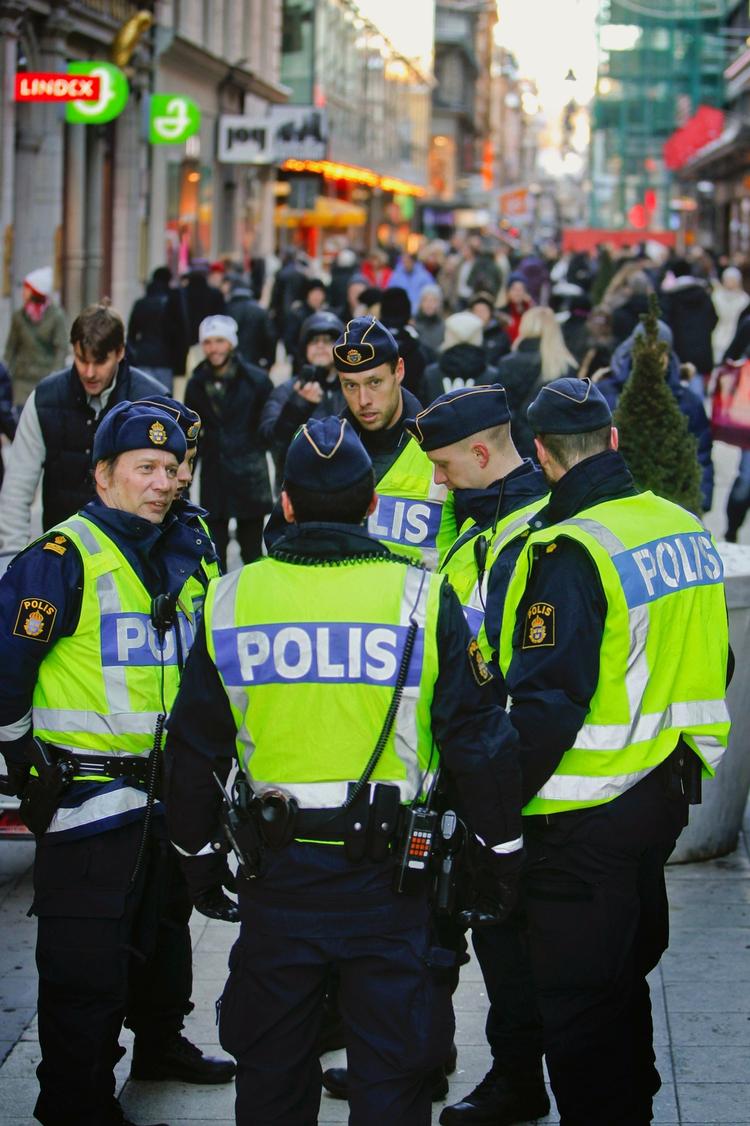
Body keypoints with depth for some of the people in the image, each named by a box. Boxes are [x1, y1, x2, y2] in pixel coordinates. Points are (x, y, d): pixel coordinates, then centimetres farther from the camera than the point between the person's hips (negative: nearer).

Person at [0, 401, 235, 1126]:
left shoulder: (186, 556, 8)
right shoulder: (63, 558, -15)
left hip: (168, 789, 8)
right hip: (88, 794, -8)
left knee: (163, 932, 24)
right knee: (86, 965, -4)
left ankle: (161, 1044, 44)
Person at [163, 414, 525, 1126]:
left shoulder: (229, 602, -2)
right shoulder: (422, 600, -8)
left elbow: (195, 748, 5)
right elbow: (476, 739, -5)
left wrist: (197, 856, 18)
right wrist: (502, 851, 6)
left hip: (275, 873, 2)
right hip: (388, 875, -2)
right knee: (390, 1068, 7)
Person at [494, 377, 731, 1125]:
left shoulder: (569, 554, -21)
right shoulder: (684, 530, 5)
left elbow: (546, 705, -24)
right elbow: (707, 670, 15)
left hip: (583, 820, -8)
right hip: (662, 797, 9)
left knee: (577, 1004, 2)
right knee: (625, 981, 22)